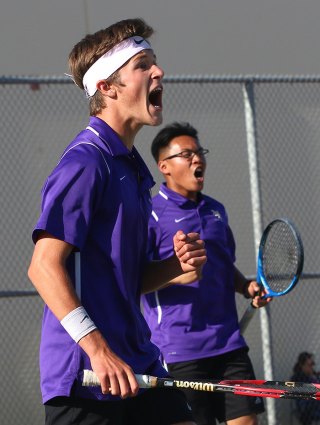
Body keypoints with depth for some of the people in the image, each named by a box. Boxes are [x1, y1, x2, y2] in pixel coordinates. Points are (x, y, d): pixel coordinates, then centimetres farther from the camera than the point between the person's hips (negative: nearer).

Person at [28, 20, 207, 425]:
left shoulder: (131, 167, 17)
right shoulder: (86, 161, -12)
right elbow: (44, 266, -20)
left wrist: (177, 265, 2)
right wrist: (98, 348, -26)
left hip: (139, 367, 9)